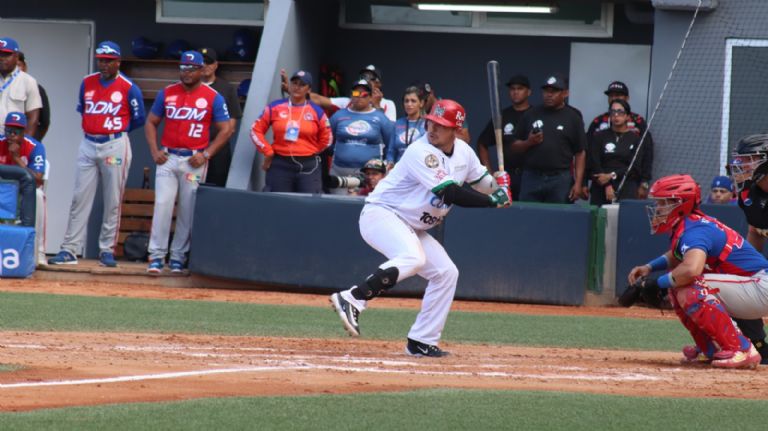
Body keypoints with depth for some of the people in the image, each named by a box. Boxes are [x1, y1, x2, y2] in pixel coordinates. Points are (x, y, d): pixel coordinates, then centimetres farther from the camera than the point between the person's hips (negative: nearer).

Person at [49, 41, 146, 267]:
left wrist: (116, 129, 9)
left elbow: (139, 119, 3)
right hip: (88, 145, 4)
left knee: (113, 201, -1)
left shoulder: (129, 88, -5)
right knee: (79, 198, 1)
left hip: (115, 145, -4)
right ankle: (69, 250, 0)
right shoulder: (87, 83, 7)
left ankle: (107, 250, 6)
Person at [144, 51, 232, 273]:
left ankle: (178, 256, 10)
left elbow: (226, 129, 0)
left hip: (195, 160, -2)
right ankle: (157, 256, -6)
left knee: (188, 211, 1)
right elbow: (151, 123, 14)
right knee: (162, 205, -8)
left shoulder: (213, 97, 0)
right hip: (168, 158, 2)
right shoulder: (167, 93, 8)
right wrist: (154, 151, 0)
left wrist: (206, 154, -8)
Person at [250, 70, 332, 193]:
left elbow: (325, 139, 11)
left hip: (309, 167, -1)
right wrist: (268, 152, 2)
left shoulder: (317, 111, 3)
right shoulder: (275, 107, 5)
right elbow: (256, 130, 9)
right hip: (280, 164, 1)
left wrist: (311, 152, 10)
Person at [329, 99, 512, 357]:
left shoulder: (463, 152, 5)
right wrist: (494, 201, -19)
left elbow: (481, 181, 19)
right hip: (381, 214, -9)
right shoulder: (422, 152, -22)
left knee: (446, 272, 6)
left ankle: (421, 342, 9)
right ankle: (352, 300, -40)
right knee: (412, 258, -35)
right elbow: (452, 194, -26)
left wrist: (499, 186, -3)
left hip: (412, 228, 9)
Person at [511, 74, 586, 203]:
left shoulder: (573, 118, 5)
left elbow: (580, 154, 3)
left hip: (560, 179, -2)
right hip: (531, 177, 2)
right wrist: (529, 143, -7)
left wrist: (578, 183, -6)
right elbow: (515, 146, 15)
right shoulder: (531, 115, 12)